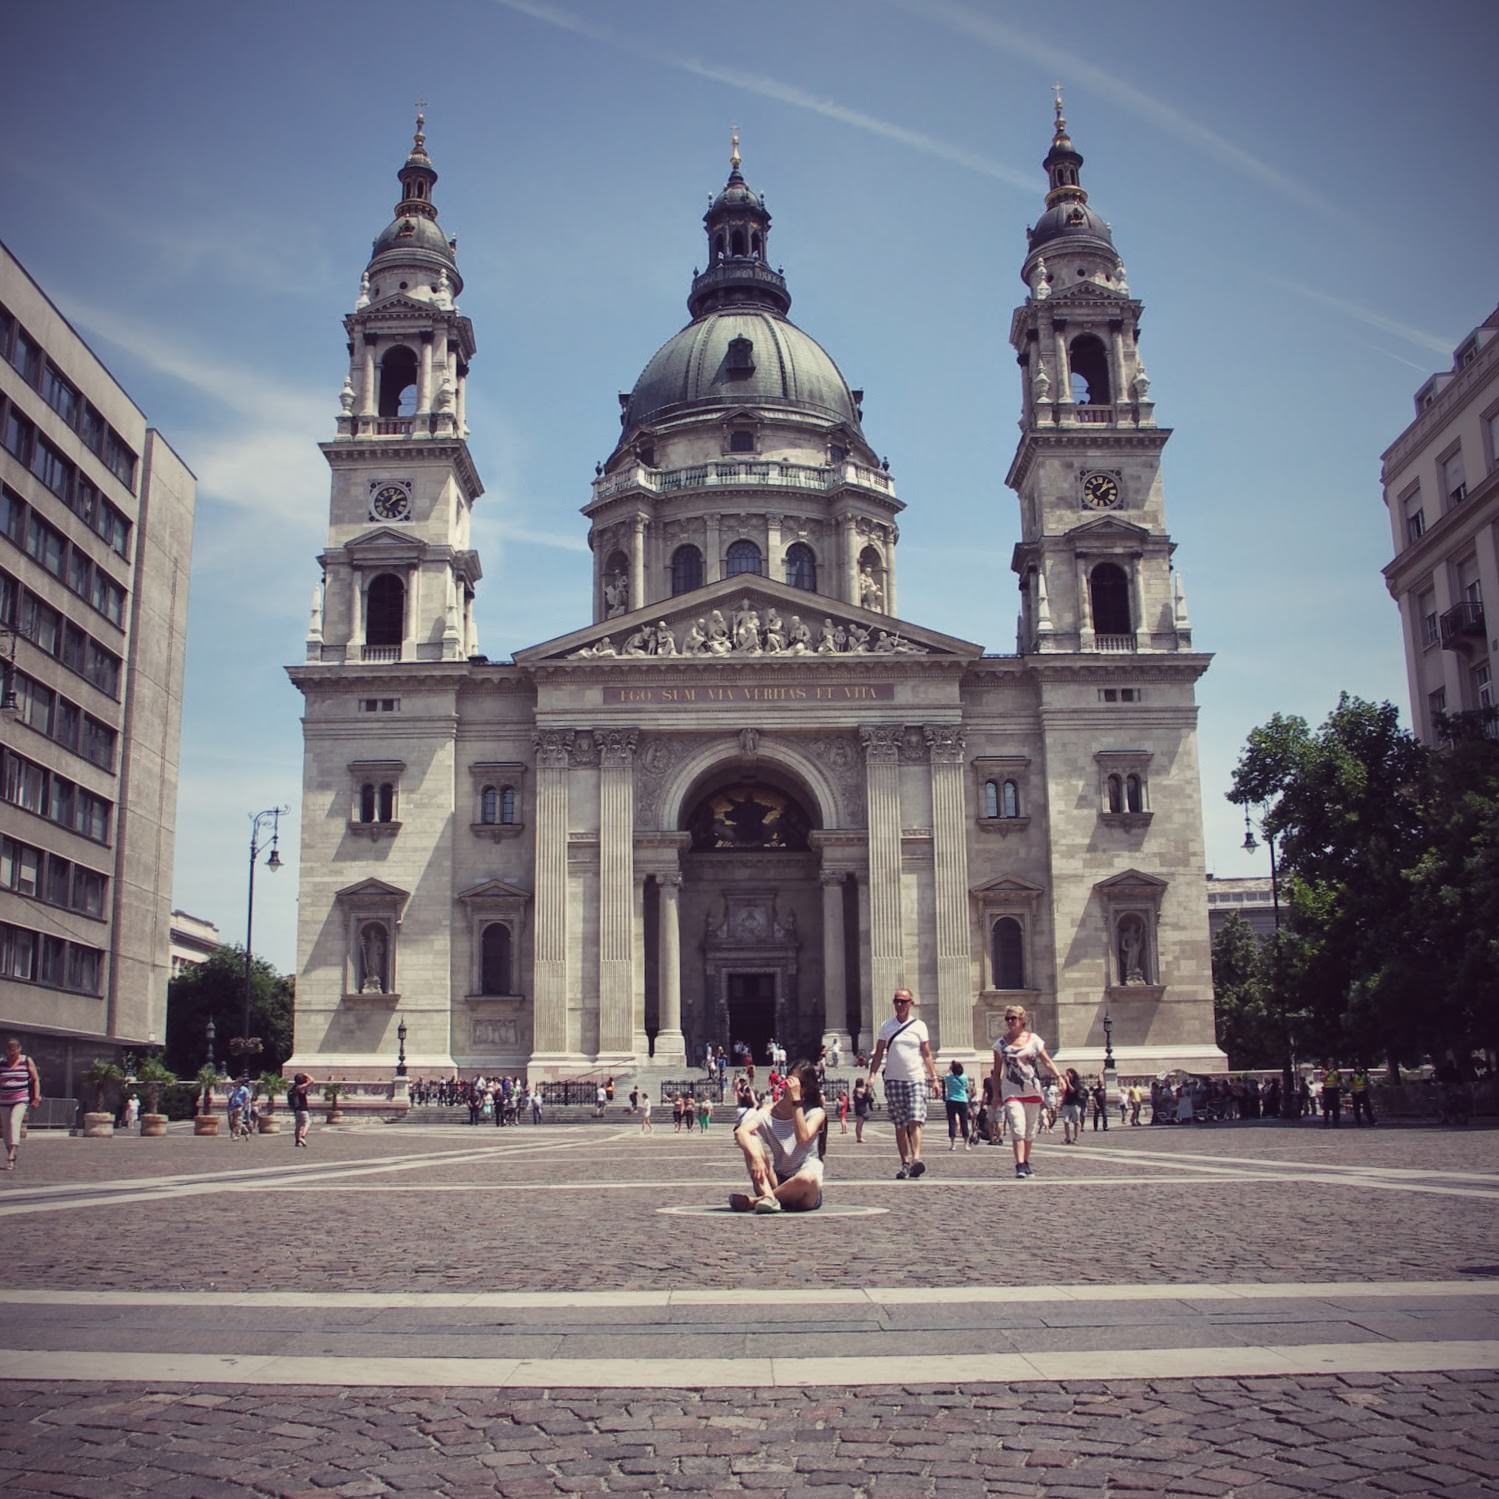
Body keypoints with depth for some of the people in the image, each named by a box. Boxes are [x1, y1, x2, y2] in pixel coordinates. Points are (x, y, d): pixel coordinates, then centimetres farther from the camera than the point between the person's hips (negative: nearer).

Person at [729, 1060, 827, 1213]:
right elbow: (740, 1132, -19)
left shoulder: (816, 1113, -3)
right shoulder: (769, 1112, 0)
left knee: (808, 1178, -38)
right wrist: (756, 1157, -38)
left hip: (804, 1195, -2)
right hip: (773, 1182, 2)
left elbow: (803, 1138, -25)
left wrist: (796, 1100, -23)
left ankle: (754, 1200, -17)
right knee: (750, 1138, -15)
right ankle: (769, 1197, -28)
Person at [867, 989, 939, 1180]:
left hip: (915, 1079, -2)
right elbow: (878, 1053, 10)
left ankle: (916, 1158, -25)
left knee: (914, 1121, -16)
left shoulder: (919, 1026, 6)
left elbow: (927, 1055, 7)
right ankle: (905, 1164, 8)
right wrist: (872, 1074, -1)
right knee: (900, 1125, 3)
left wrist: (934, 1078, 1)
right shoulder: (886, 1026, 8)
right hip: (893, 1080, 2)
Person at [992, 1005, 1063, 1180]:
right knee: (1018, 1129, -15)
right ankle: (1020, 1166, -21)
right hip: (1012, 1092, -2)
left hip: (1032, 1091, 2)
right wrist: (996, 1094, 4)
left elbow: (1047, 1061, 1)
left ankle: (1026, 1163, 25)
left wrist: (1058, 1076, -15)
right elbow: (997, 1071, 6)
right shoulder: (1001, 1043, 2)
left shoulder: (1034, 1039, 4)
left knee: (1030, 1131, 10)